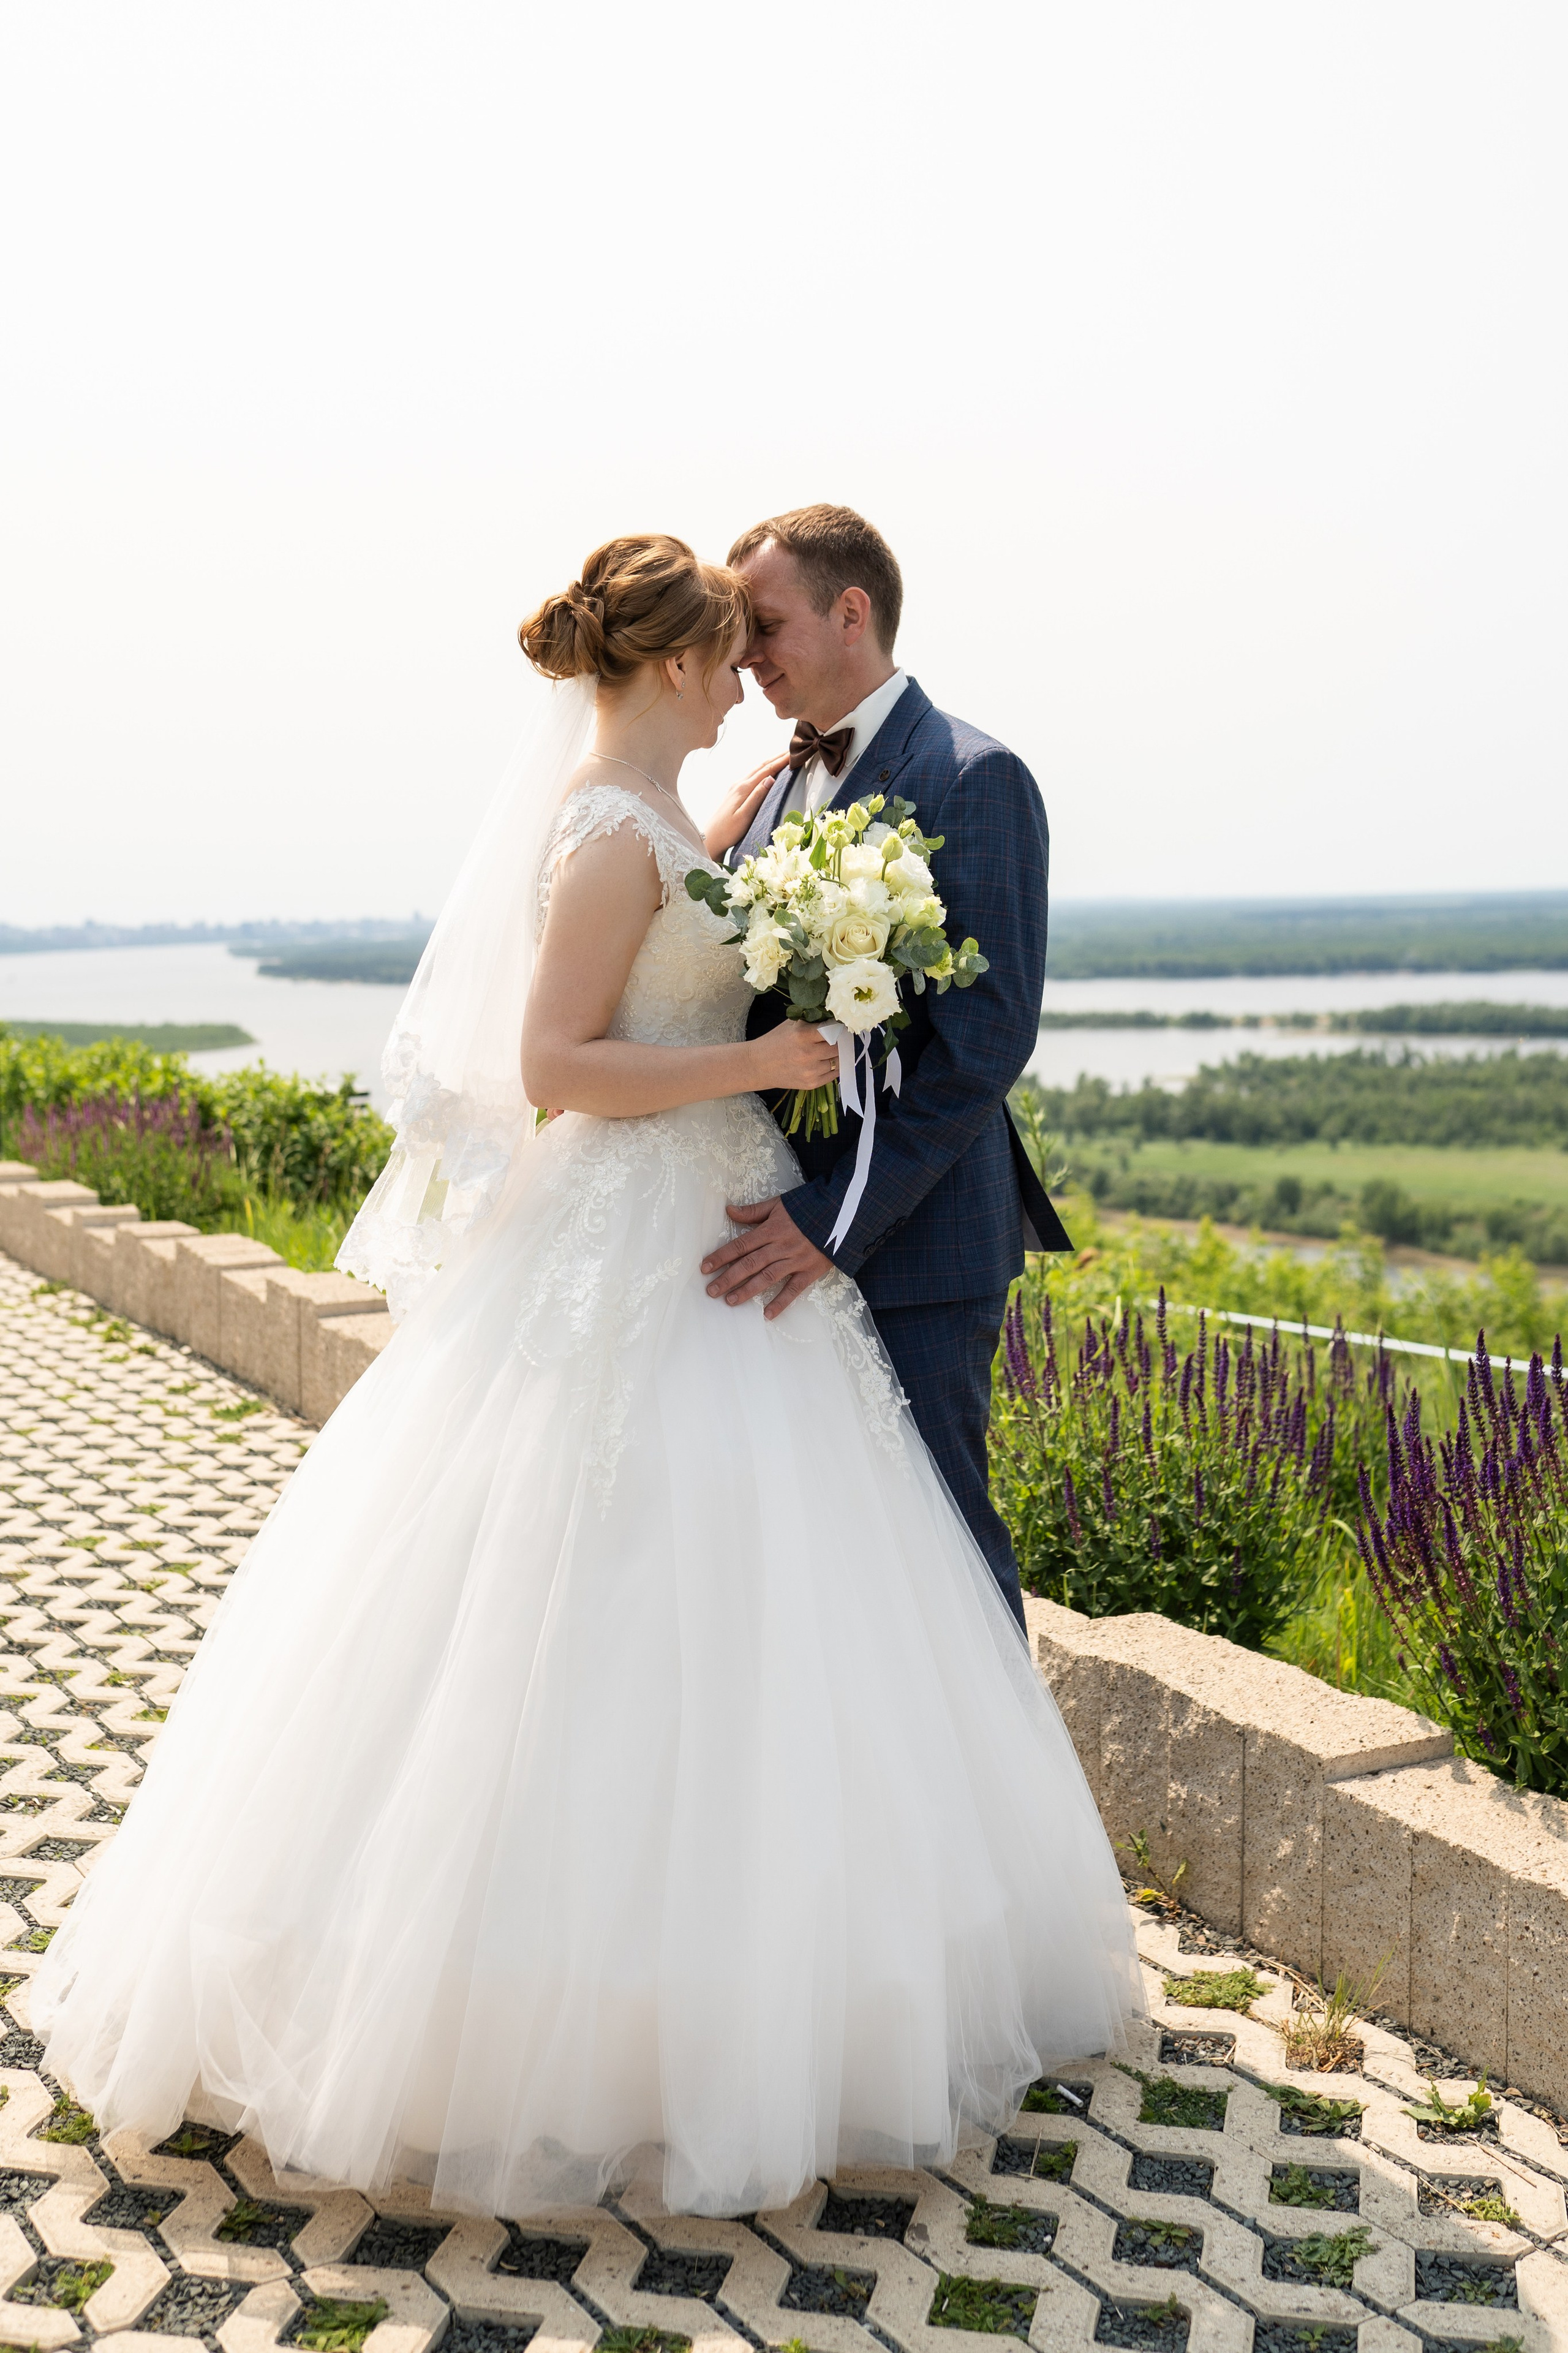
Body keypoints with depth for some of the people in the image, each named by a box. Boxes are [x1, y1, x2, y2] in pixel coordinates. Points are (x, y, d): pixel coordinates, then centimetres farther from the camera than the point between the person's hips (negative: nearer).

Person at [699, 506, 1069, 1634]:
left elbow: (991, 1033, -17)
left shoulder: (973, 778, -9)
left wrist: (836, 1216, -21)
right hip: (791, 1238, 7)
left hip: (910, 1238, -7)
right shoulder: (775, 790, 15)